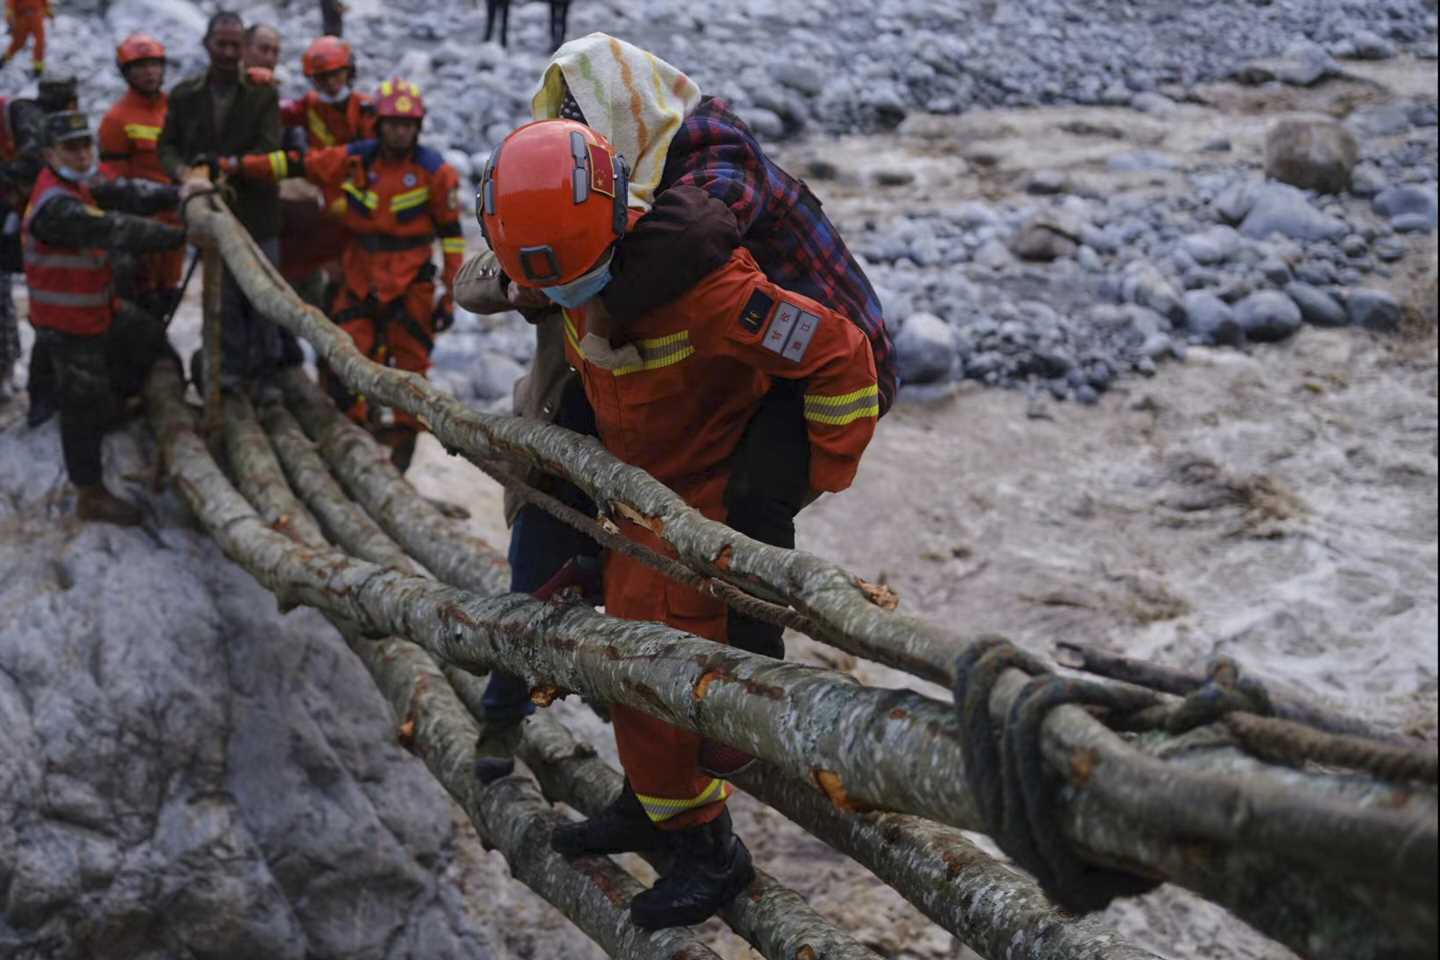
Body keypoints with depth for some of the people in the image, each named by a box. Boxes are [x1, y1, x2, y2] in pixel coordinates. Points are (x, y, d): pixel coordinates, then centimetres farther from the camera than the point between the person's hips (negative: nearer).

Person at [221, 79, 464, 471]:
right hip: (360, 282, 3)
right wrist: (234, 165, -5)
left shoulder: (436, 172, -6)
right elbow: (297, 164, 0)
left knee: (408, 368, 3)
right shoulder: (355, 159, -1)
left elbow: (451, 235, -2)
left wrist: (451, 294, -4)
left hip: (411, 287, -2)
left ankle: (400, 443, 17)